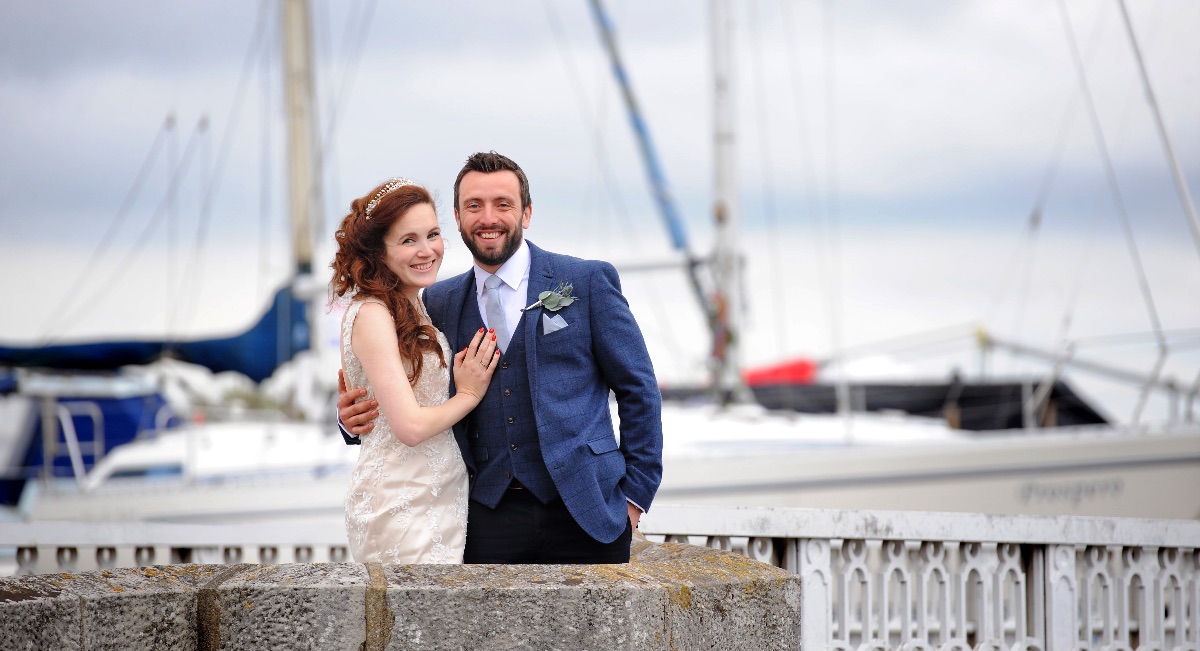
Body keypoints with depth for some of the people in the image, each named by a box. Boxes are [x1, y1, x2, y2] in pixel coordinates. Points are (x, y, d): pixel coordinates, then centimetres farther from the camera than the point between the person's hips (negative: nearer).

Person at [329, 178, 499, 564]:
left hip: (441, 499, 8)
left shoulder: (418, 311, 15)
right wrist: (469, 394, -6)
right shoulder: (373, 315, -14)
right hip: (402, 508, -8)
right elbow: (409, 426, -19)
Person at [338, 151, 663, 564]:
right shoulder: (439, 302, 12)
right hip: (488, 523, 2)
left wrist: (635, 494, -1)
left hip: (582, 514, -2)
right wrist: (355, 418, -5)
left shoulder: (589, 282, 3)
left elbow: (638, 389, 5)